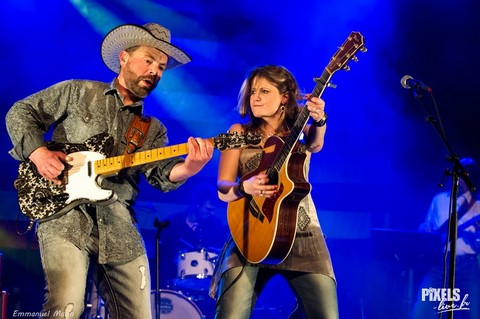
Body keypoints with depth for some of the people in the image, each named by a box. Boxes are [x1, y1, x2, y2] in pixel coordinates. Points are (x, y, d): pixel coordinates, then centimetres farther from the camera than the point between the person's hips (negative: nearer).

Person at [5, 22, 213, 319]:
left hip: (119, 230, 5)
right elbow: (21, 112, 11)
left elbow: (162, 174, 0)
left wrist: (188, 168, -23)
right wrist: (38, 152, -8)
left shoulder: (153, 130, 18)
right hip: (65, 217, -4)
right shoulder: (79, 92, 10)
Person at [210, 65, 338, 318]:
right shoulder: (240, 133, 10)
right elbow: (223, 190, 2)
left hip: (302, 234, 1)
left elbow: (315, 144, -15)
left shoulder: (300, 132, 10)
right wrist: (244, 187, -20)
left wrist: (319, 121, -37)